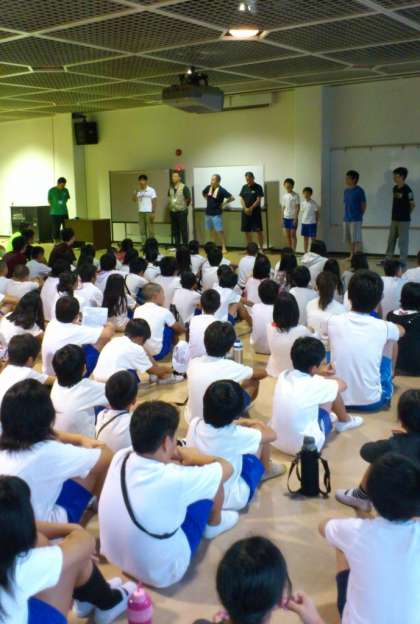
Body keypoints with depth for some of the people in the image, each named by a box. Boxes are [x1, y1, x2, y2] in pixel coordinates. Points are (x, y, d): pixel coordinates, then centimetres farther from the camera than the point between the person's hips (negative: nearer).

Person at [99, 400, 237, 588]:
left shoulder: (120, 457, -16)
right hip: (161, 574, -6)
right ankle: (214, 524, 31)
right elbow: (227, 468, -14)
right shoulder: (174, 479, -34)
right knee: (214, 480, -1)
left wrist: (177, 453, -1)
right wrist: (193, 456, 2)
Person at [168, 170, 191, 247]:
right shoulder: (171, 188, 9)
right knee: (175, 230, 11)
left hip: (181, 212, -6)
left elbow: (189, 199, -7)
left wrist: (184, 206, 2)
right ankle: (176, 246, 19)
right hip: (173, 212, 6)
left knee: (183, 230, -3)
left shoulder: (184, 187, -10)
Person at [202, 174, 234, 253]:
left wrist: (223, 203, -9)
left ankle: (224, 247, -4)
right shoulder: (208, 187, 1)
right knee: (211, 230, 14)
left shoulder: (221, 190, -16)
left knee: (219, 230, -8)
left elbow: (232, 198, -16)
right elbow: (204, 193, 24)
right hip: (208, 213, 6)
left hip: (217, 214, -6)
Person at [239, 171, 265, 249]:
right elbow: (242, 199, 7)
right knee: (247, 231, 8)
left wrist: (251, 208, -16)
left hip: (255, 212, -5)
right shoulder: (244, 187, 11)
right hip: (245, 212, 5)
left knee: (258, 231, -7)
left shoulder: (258, 187, -3)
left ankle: (261, 248, -4)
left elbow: (258, 200, -9)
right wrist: (245, 208, -9)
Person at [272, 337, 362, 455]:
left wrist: (319, 374, 13)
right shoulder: (315, 385, -23)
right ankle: (345, 421, 35)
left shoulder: (283, 375, -8)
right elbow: (342, 385, -3)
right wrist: (326, 377, 12)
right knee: (333, 391, 6)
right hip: (304, 446, -5)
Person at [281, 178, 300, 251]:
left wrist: (296, 218, -16)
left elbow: (298, 207, -10)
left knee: (293, 235, -3)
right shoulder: (284, 196, 8)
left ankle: (293, 251, 0)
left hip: (293, 218, -5)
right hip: (286, 218, 5)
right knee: (287, 236, 9)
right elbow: (283, 207, 12)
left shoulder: (295, 196, -8)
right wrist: (283, 218, 7)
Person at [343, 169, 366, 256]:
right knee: (349, 240, 11)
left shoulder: (359, 190, -7)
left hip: (356, 219, -7)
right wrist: (346, 215, 9)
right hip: (346, 219, 7)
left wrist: (359, 215, 1)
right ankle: (352, 256, 20)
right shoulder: (346, 191, 12)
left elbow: (364, 205, -3)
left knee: (356, 240, -7)